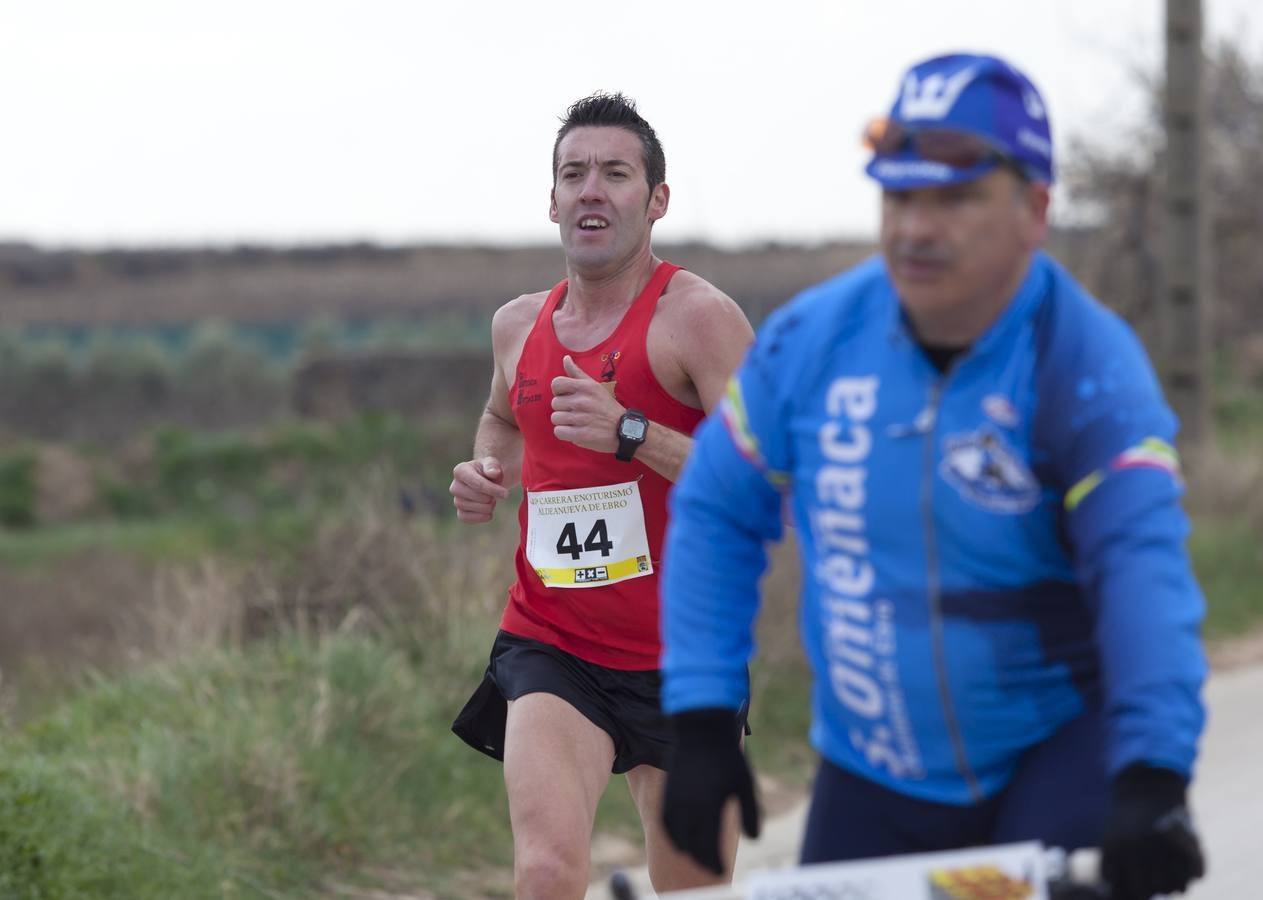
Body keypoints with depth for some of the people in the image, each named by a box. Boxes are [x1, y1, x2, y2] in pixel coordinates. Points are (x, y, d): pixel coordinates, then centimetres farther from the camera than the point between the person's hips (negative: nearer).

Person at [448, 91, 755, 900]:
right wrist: (486, 473, 11)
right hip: (548, 648, 2)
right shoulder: (520, 325, 9)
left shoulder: (699, 317, -8)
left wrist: (631, 433, -27)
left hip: (681, 658, -2)